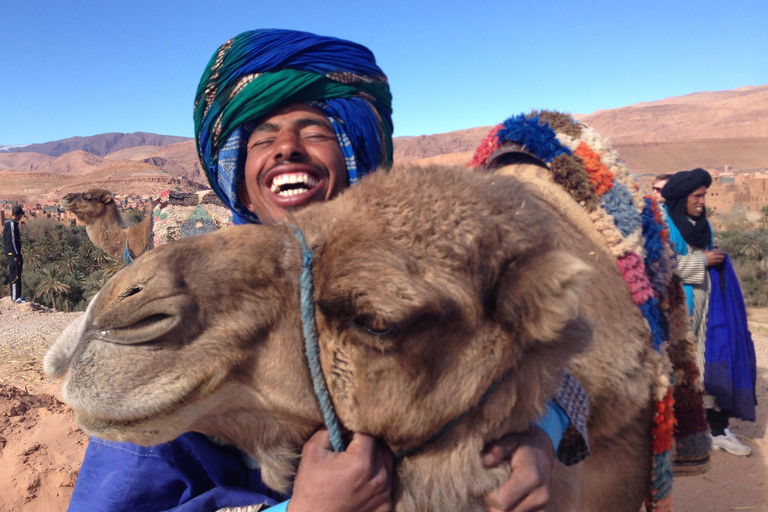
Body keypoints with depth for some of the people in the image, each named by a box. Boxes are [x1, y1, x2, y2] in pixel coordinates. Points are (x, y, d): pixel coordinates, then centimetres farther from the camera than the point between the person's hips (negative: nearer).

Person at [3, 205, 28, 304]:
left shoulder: (12, 223, 15)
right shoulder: (11, 224, -15)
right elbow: (12, 240, -20)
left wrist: (18, 255, 20)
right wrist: (16, 255, -19)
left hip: (13, 254, 10)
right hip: (13, 254, -10)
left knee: (15, 275, 14)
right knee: (15, 275, -8)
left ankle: (17, 295, 21)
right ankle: (16, 297, -6)